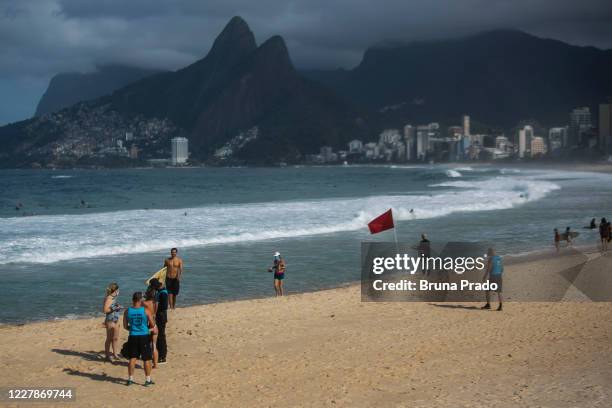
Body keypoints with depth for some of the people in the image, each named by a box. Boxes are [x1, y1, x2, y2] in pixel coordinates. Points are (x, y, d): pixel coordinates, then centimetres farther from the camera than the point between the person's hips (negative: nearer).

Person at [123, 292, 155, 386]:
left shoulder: (127, 311, -3)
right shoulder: (145, 311, -10)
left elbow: (125, 326, 4)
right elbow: (152, 325, -4)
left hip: (132, 337, 2)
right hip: (144, 336, -2)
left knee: (132, 359, 12)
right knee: (146, 359, 8)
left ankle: (130, 379, 14)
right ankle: (148, 380, 12)